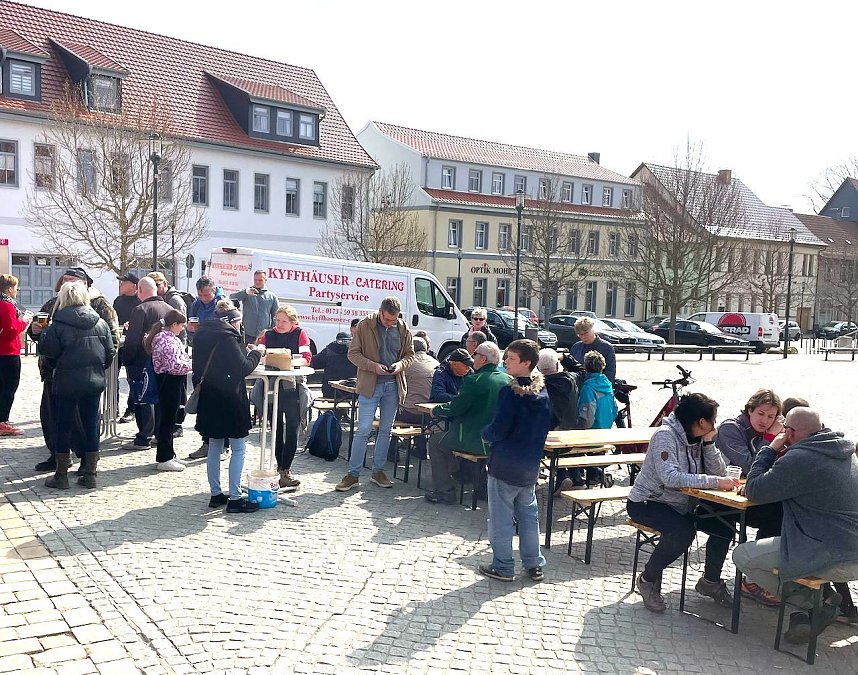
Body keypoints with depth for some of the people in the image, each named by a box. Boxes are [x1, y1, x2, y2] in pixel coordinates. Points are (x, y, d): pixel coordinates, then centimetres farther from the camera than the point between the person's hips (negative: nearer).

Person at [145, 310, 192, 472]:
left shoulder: (168, 337, 14)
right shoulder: (168, 340, -19)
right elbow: (175, 365, -26)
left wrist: (189, 361, 8)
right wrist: (193, 365, -15)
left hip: (171, 384, 11)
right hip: (170, 383, -11)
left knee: (168, 419, 16)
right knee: (167, 419, -4)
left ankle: (168, 454, 25)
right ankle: (164, 459, 3)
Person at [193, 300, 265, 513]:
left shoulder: (202, 335, 9)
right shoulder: (227, 337, -16)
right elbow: (243, 368, -16)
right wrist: (256, 353, 1)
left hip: (209, 398, 8)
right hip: (229, 399, -8)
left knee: (214, 447, 15)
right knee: (238, 448, 0)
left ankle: (216, 494, 20)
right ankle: (235, 499, 0)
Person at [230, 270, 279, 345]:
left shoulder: (272, 296, 9)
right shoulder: (246, 292, 6)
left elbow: (276, 316, 10)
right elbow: (232, 297, -12)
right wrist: (245, 292, -30)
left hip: (265, 336, 0)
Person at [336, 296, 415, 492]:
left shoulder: (403, 329, 4)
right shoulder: (365, 326, -7)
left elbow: (409, 354, 13)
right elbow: (353, 353, -5)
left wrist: (400, 365, -9)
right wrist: (373, 366, -19)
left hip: (393, 386, 4)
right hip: (369, 385, -4)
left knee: (386, 430, 11)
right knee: (363, 430, -5)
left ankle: (378, 471, 24)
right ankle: (353, 474, 5)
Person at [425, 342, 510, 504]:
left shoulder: (474, 381, -19)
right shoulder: (506, 380, 3)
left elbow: (455, 408, -17)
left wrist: (435, 410, 2)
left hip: (477, 441, -8)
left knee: (435, 442, 12)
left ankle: (445, 492, 9)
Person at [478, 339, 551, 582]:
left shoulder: (510, 392, -19)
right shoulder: (543, 393, 4)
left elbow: (498, 430, -19)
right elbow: (546, 427, 12)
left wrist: (486, 434, 0)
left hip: (505, 464, -7)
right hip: (531, 465, 7)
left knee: (501, 515, 5)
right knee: (528, 513, 16)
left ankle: (503, 566, 11)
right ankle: (534, 564, 22)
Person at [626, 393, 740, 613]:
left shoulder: (699, 437, 1)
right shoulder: (665, 435, -23)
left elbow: (718, 472, -4)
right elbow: (670, 477, -36)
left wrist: (709, 442, -14)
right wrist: (714, 481, -39)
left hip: (682, 504, 8)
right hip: (646, 502, -8)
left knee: (724, 524, -8)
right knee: (682, 532, -31)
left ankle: (710, 580, 14)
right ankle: (648, 579, -8)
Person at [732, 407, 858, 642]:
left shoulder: (799, 459, -19)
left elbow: (754, 491, -11)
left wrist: (770, 450, -1)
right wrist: (777, 455, 11)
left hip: (834, 560, -9)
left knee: (742, 555, -3)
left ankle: (815, 605, 1)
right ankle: (824, 597, 15)